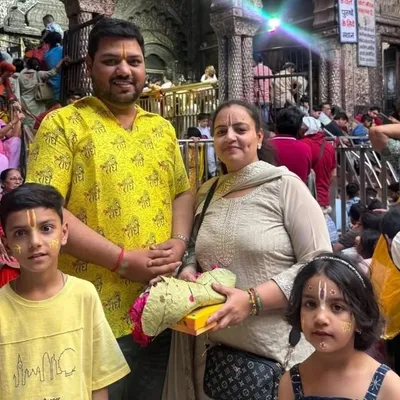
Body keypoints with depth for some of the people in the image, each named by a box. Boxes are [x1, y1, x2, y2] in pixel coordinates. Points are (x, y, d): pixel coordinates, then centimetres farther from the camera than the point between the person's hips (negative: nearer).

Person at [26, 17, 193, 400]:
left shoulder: (162, 128, 11)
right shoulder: (63, 124, -7)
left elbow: (182, 192, 15)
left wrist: (180, 241, -6)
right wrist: (122, 260, -19)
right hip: (95, 316, -5)